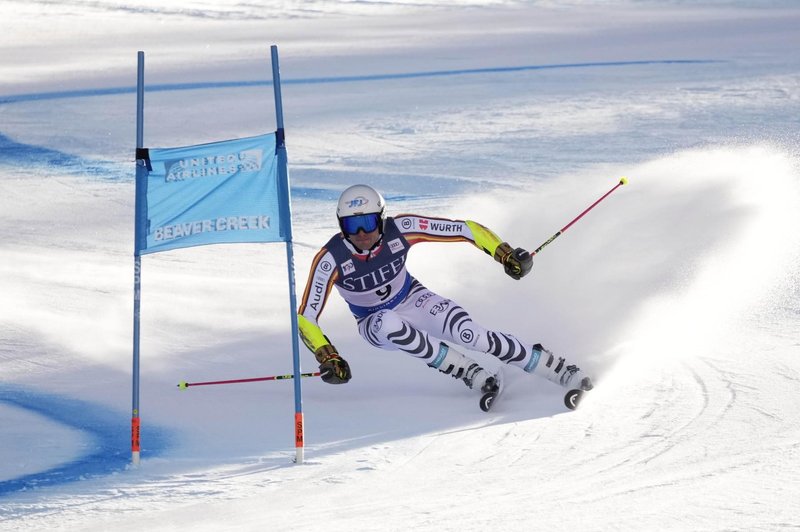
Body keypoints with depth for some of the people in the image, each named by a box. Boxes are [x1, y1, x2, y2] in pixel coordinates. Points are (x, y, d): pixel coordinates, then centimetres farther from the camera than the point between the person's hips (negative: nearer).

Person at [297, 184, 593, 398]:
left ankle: (558, 370, -14)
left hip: (412, 301, 0)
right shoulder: (331, 259, -28)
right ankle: (468, 372, -21)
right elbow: (306, 318, -25)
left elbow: (465, 229, -19)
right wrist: (327, 358, -38)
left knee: (469, 334, -27)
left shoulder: (400, 229, -25)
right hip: (376, 324, 0)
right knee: (390, 323, -38)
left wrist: (504, 253, -29)